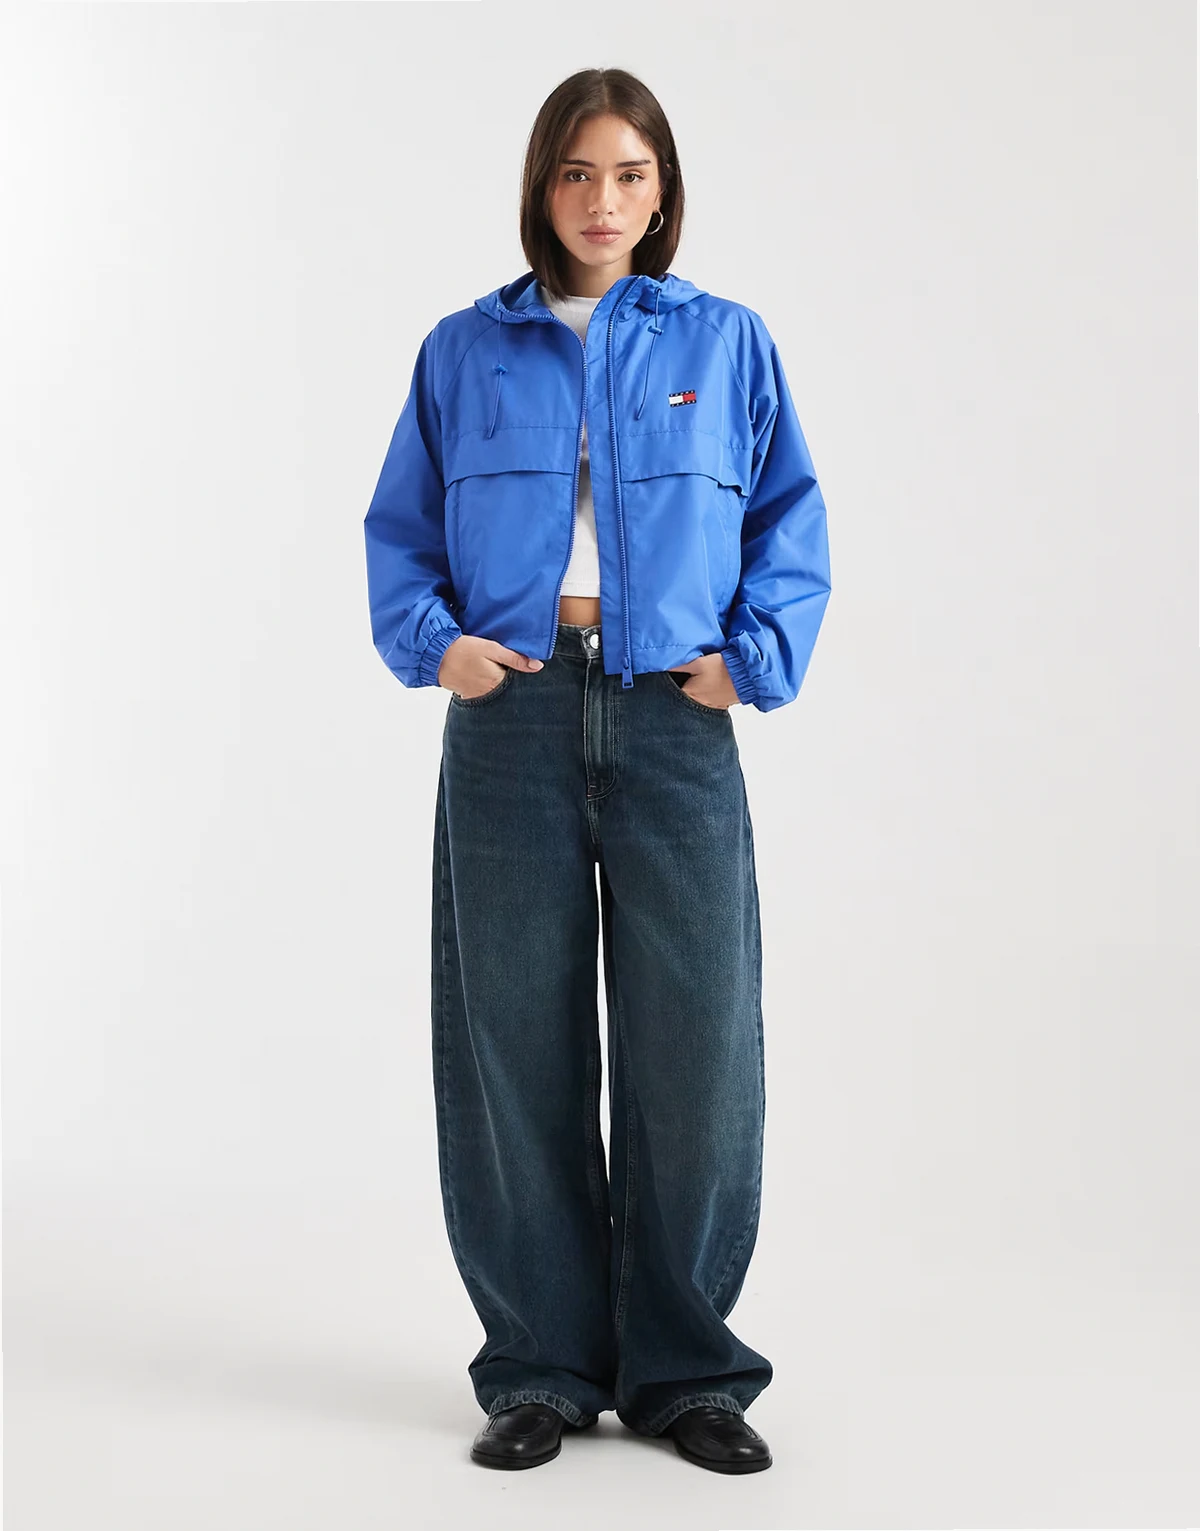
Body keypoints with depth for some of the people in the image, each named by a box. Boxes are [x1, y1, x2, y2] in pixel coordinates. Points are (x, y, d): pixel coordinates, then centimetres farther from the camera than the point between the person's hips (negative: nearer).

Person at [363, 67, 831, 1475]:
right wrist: (431, 638, -3)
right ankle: (540, 1366, 17)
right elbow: (400, 530, 14)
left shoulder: (725, 344, 10)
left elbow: (791, 522, 10)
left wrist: (758, 653, -4)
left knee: (695, 1043, -1)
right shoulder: (464, 353, 11)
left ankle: (683, 1368, 15)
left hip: (674, 724, 0)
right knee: (517, 1044, 3)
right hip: (510, 722, 1)